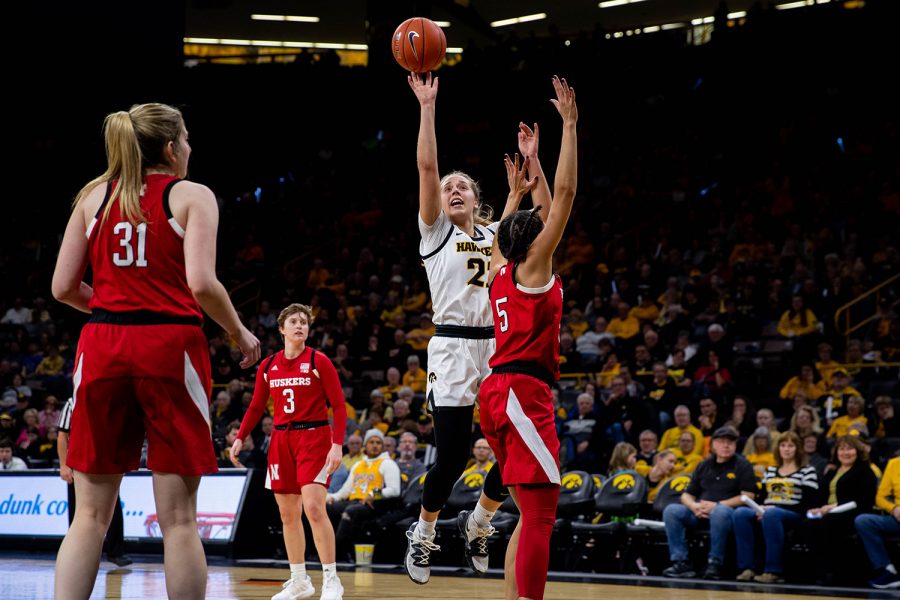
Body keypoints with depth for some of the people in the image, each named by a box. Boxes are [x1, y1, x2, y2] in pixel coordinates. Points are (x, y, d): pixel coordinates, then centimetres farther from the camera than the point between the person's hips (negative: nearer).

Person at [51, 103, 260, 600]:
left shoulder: (94, 195, 12)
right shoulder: (192, 196, 1)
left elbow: (64, 288, 8)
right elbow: (201, 283, -11)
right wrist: (240, 333, 5)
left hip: (102, 349, 3)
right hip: (170, 347, -3)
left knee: (91, 516, 6)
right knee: (178, 518, 0)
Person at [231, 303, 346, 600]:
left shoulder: (319, 361, -5)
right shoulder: (268, 366, 8)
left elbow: (338, 406, -7)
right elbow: (256, 407, 15)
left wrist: (337, 445, -17)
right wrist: (240, 438, 4)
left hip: (314, 437, -5)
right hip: (281, 439, 5)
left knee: (314, 507, -18)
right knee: (288, 514, 7)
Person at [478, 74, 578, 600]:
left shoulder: (500, 271, 14)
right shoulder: (532, 267, -4)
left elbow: (505, 234, 38)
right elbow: (565, 195, -9)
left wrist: (517, 192, 44)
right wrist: (569, 127, -6)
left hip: (500, 392, 9)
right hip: (524, 392, -9)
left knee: (532, 512, 13)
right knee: (540, 512, -13)